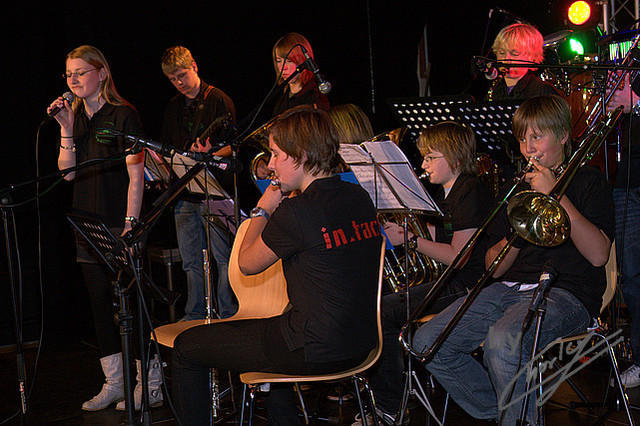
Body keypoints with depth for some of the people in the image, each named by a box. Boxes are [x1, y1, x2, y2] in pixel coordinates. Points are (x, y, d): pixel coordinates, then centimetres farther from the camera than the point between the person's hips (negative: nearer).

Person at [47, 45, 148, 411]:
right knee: (100, 301, 10)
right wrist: (66, 130, -4)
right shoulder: (75, 117, 12)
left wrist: (130, 224, -17)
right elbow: (68, 172, 7)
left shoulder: (123, 115, -8)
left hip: (119, 225, -7)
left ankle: (150, 384, 5)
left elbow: (136, 175, -12)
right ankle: (114, 383, 19)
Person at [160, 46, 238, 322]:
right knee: (191, 261, 9)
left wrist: (209, 156, -24)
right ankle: (195, 316, 18)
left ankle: (227, 316, 1)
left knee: (223, 257, -6)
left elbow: (232, 146, -7)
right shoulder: (172, 109, 16)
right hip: (184, 193, 6)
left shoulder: (218, 100, -2)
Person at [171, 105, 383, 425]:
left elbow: (246, 265, -4)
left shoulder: (296, 212, -20)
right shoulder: (359, 197, 3)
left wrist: (263, 210, 7)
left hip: (314, 354, -8)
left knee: (186, 348, 5)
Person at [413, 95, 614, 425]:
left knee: (503, 340, -38)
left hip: (565, 293, -6)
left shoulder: (588, 181, 6)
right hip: (509, 287, 7)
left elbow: (598, 255, -11)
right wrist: (515, 236, -4)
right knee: (427, 343, -13)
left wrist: (556, 195, -12)